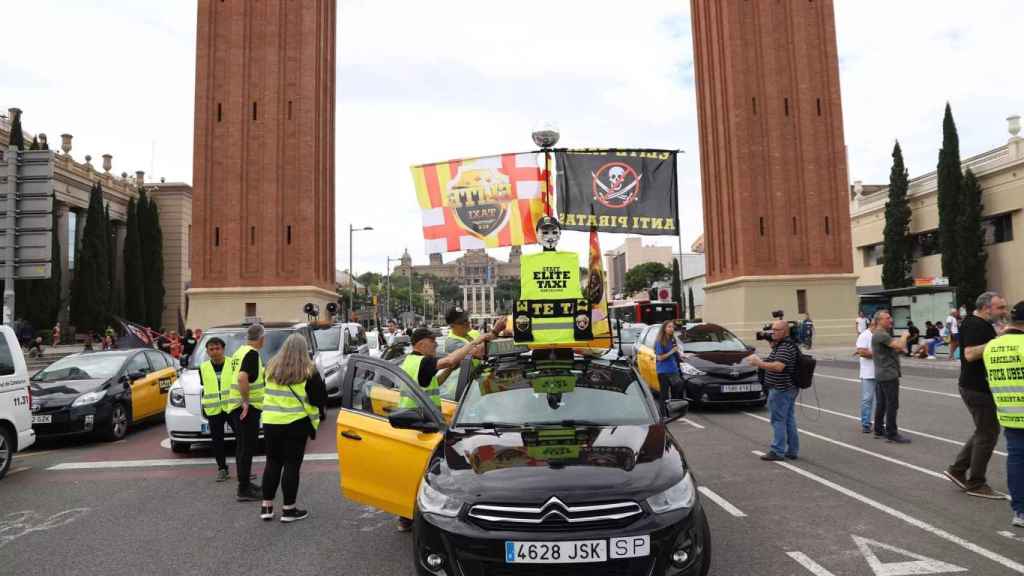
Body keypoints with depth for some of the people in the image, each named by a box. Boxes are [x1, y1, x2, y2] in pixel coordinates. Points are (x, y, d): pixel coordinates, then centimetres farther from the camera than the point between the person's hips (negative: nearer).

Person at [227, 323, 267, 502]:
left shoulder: (240, 351, 14)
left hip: (236, 406, 10)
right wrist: (246, 401, -23)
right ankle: (244, 490, -2)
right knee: (247, 448, -5)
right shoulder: (252, 354, -15)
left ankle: (244, 483, 27)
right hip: (248, 407, -10)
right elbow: (243, 377, -28)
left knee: (242, 446, 17)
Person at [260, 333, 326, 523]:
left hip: (270, 422, 4)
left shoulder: (271, 367, 5)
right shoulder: (308, 371, -8)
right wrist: (317, 416, 11)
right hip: (296, 423, -4)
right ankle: (288, 509, 8)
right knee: (292, 464, 3)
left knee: (273, 462, 14)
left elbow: (269, 393, 16)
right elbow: (319, 399, -5)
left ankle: (266, 506, 18)